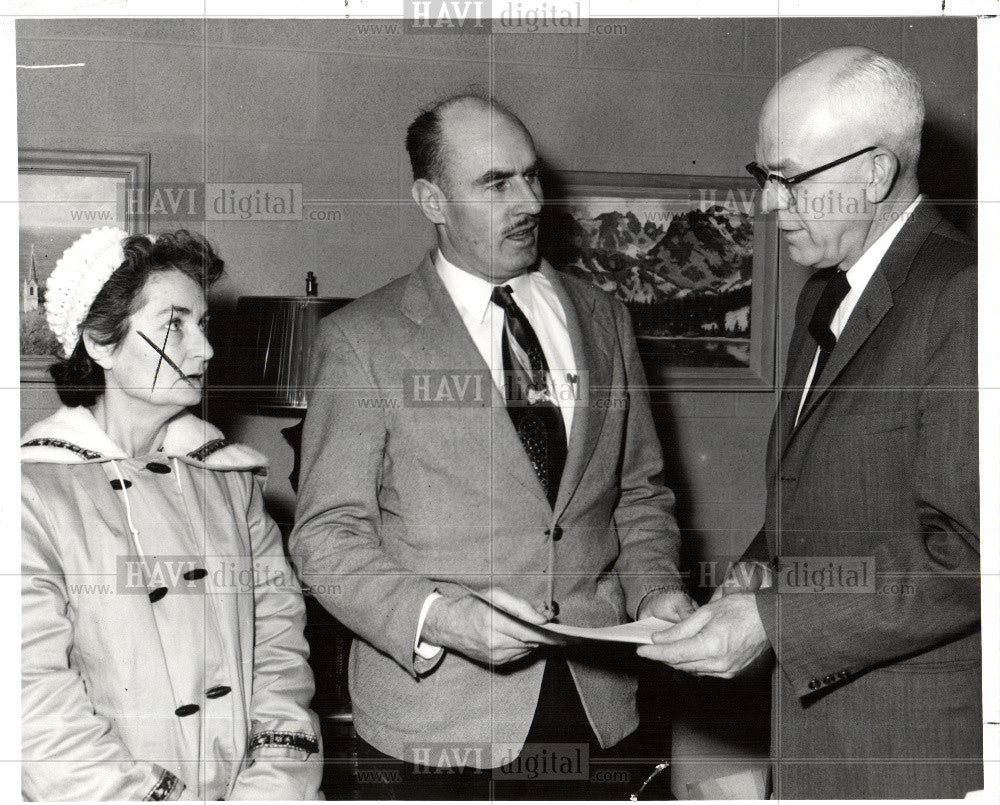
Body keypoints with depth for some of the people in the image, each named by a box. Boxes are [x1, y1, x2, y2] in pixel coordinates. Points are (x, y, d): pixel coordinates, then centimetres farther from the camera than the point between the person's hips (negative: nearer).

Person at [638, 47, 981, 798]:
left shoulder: (962, 296, -17)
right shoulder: (826, 294, 13)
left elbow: (967, 549, -22)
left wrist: (776, 622, -21)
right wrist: (763, 568, 2)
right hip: (819, 696, 8)